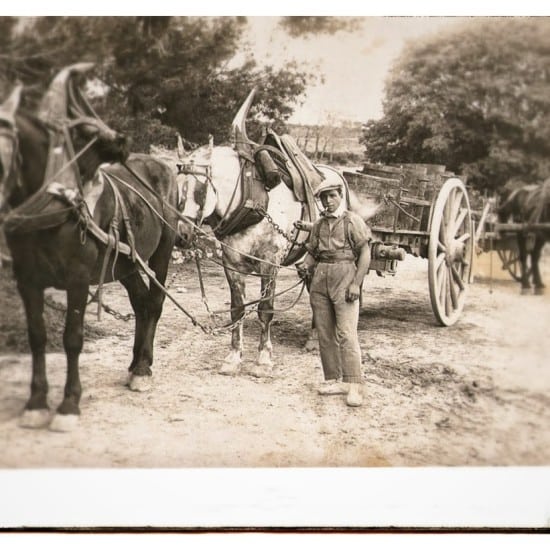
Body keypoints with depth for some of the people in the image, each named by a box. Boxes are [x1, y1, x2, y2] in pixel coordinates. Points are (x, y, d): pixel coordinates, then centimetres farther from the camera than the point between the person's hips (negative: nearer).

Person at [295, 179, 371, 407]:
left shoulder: (352, 221, -3)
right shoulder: (319, 224, 13)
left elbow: (365, 254, -6)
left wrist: (356, 283, -14)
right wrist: (305, 265, -5)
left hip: (344, 277, -6)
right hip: (319, 279, 6)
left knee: (346, 333, -10)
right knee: (325, 334, 8)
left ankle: (354, 386, -7)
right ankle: (333, 380, 17)